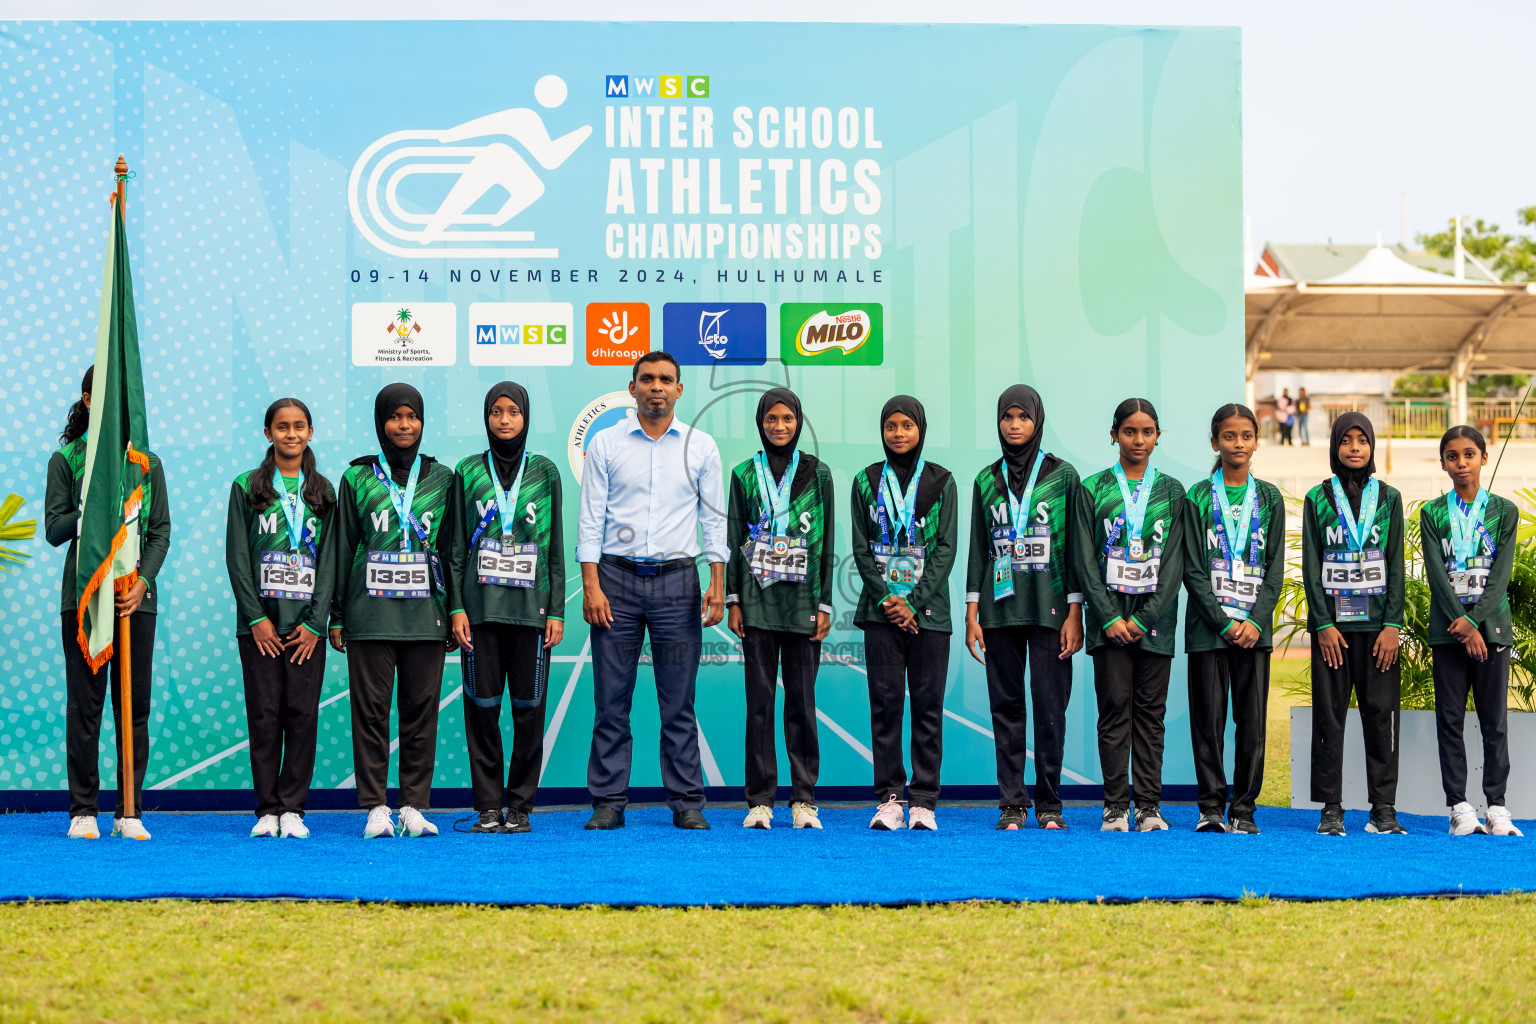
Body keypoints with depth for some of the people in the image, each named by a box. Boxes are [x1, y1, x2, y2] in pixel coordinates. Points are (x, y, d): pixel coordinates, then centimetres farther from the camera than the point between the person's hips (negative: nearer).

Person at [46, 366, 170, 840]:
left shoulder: (147, 462, 10)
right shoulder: (66, 459, 4)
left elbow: (161, 533, 7)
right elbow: (53, 529, -1)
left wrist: (143, 580, -8)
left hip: (137, 594, 2)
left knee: (135, 704, 2)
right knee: (84, 704, -1)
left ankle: (130, 811, 8)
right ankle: (83, 811, 6)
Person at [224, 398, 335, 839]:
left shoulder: (323, 492, 10)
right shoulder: (247, 488, 6)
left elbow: (329, 559, 4)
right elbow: (237, 556, 1)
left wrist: (315, 622, -6)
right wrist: (256, 617, -8)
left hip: (306, 624, 1)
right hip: (260, 622, -1)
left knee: (303, 712, -2)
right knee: (264, 713, -1)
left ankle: (293, 808, 5)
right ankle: (267, 810, 6)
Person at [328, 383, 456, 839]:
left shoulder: (441, 477, 11)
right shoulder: (357, 478, 8)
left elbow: (452, 546, 13)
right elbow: (342, 548, 9)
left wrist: (456, 611, 7)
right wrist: (336, 616, 5)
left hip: (426, 613, 1)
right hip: (371, 613, -1)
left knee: (422, 708, 1)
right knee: (371, 708, -2)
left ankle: (415, 806, 7)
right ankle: (375, 808, 3)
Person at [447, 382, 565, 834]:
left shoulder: (545, 472, 8)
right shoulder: (468, 471, 7)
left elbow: (555, 546, 8)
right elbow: (456, 546, 7)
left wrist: (556, 611, 2)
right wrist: (456, 607, -2)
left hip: (531, 606, 0)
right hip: (481, 606, 0)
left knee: (529, 707, -1)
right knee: (482, 706, 0)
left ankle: (520, 806, 8)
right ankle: (488, 807, 8)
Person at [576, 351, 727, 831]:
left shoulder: (701, 446, 7)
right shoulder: (605, 444, 4)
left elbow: (714, 518, 7)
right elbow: (590, 518, 2)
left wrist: (717, 583, -2)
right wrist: (590, 585, -6)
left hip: (677, 579, 0)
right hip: (617, 577, 0)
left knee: (679, 701, 2)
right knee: (611, 700, 0)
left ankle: (686, 803, 7)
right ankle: (608, 803, 6)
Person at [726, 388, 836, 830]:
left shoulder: (817, 474, 6)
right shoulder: (744, 474, 7)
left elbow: (825, 541, 5)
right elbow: (733, 538, 7)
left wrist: (825, 604, 0)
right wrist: (732, 600, 0)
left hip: (802, 601, 0)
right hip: (757, 601, 0)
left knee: (801, 699, 1)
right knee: (759, 699, 1)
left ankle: (804, 800, 7)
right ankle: (760, 801, 5)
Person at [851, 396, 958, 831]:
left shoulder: (940, 481, 4)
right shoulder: (867, 481, 7)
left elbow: (946, 548, -1)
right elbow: (862, 548, 4)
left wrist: (914, 603, -10)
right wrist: (886, 600, -8)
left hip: (928, 608, -1)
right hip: (881, 608, 1)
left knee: (928, 705, 0)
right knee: (885, 702, -1)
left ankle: (924, 802, 5)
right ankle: (888, 799, 4)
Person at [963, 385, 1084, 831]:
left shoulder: (1063, 476, 3)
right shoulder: (987, 481, 10)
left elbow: (1075, 547, 1)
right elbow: (978, 550, 11)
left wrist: (1075, 613, -5)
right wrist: (972, 614, 5)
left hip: (1050, 607, -2)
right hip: (1001, 607, 2)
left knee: (1051, 706, -3)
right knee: (1006, 705, 2)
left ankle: (1049, 802, 5)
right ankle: (1012, 803, 7)